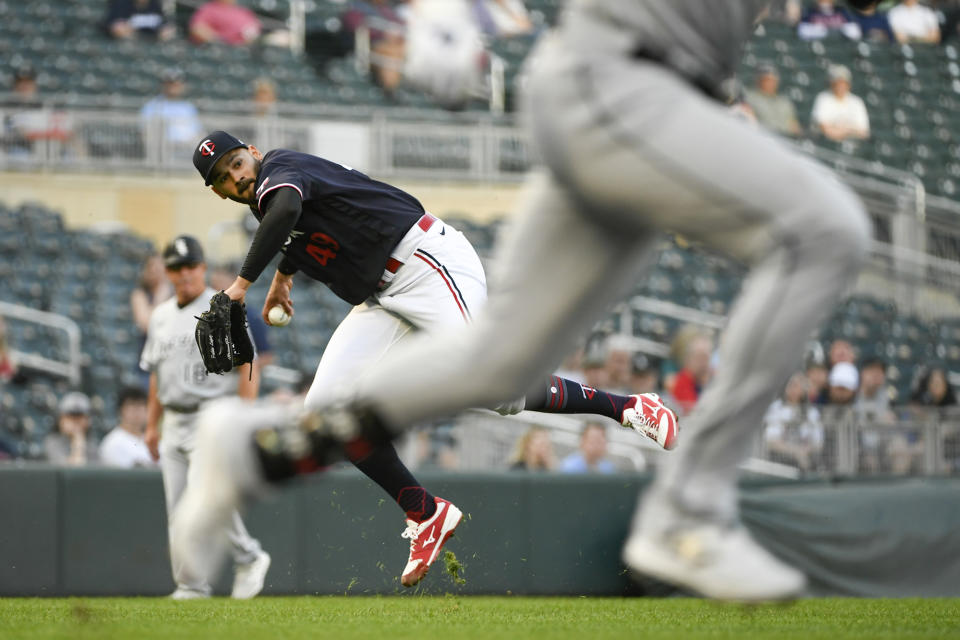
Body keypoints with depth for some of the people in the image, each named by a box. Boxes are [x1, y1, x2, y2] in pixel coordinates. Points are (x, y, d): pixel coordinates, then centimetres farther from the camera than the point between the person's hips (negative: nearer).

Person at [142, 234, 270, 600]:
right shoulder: (161, 316, 16)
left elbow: (248, 367, -8)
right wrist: (152, 425, 17)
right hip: (174, 422, 6)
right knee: (178, 509, 1)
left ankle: (249, 558, -1)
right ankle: (191, 585, 6)